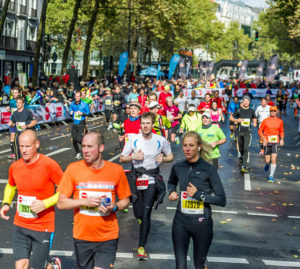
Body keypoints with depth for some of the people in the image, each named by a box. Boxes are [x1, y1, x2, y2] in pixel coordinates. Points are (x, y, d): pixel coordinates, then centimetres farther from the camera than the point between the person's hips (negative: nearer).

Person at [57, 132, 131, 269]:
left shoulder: (116, 170, -2)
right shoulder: (73, 169, -3)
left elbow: (125, 200, 9)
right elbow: (61, 203, -2)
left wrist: (114, 207, -11)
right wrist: (84, 202, -15)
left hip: (108, 238, -1)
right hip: (82, 237, 1)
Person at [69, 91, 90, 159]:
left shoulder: (84, 104, -6)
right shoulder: (72, 104, 6)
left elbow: (88, 113, -2)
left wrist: (82, 113, -19)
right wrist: (71, 113, -4)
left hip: (81, 124, -4)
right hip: (74, 124, 4)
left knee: (79, 139, -13)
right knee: (74, 140, 2)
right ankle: (77, 153, 22)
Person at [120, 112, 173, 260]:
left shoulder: (161, 140, -2)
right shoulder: (133, 139, -2)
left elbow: (170, 156, 13)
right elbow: (122, 159, 4)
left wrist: (163, 159, -9)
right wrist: (133, 156, -15)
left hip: (152, 180, -2)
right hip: (136, 179, 2)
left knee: (146, 214, -11)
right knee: (138, 214, 10)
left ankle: (141, 247, -7)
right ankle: (143, 220, 49)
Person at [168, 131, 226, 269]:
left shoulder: (208, 169, -11)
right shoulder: (177, 167, 1)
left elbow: (222, 200, -10)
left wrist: (199, 194, -19)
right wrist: (172, 192, 4)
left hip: (202, 223, -2)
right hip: (181, 222, 2)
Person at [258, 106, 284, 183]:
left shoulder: (280, 121, 5)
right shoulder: (265, 121, -2)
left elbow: (281, 131, 18)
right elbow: (260, 131, 3)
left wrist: (282, 139, 2)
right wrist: (264, 139, -9)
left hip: (275, 142, 0)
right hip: (267, 142, 0)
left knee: (274, 159, -12)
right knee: (267, 160, 5)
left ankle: (271, 176, -5)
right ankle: (267, 164, 44)